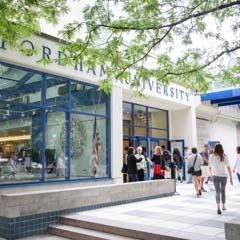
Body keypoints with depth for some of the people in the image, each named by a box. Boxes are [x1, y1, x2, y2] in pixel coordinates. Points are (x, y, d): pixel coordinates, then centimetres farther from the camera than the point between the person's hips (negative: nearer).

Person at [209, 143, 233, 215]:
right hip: (224, 176, 1)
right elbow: (228, 167, -7)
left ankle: (218, 208, -17)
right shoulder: (224, 156, -4)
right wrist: (231, 178, -4)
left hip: (215, 176, 0)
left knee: (217, 192, 0)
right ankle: (223, 206, 33)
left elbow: (210, 168, 7)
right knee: (223, 191, 19)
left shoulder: (212, 157, -1)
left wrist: (211, 175, 24)